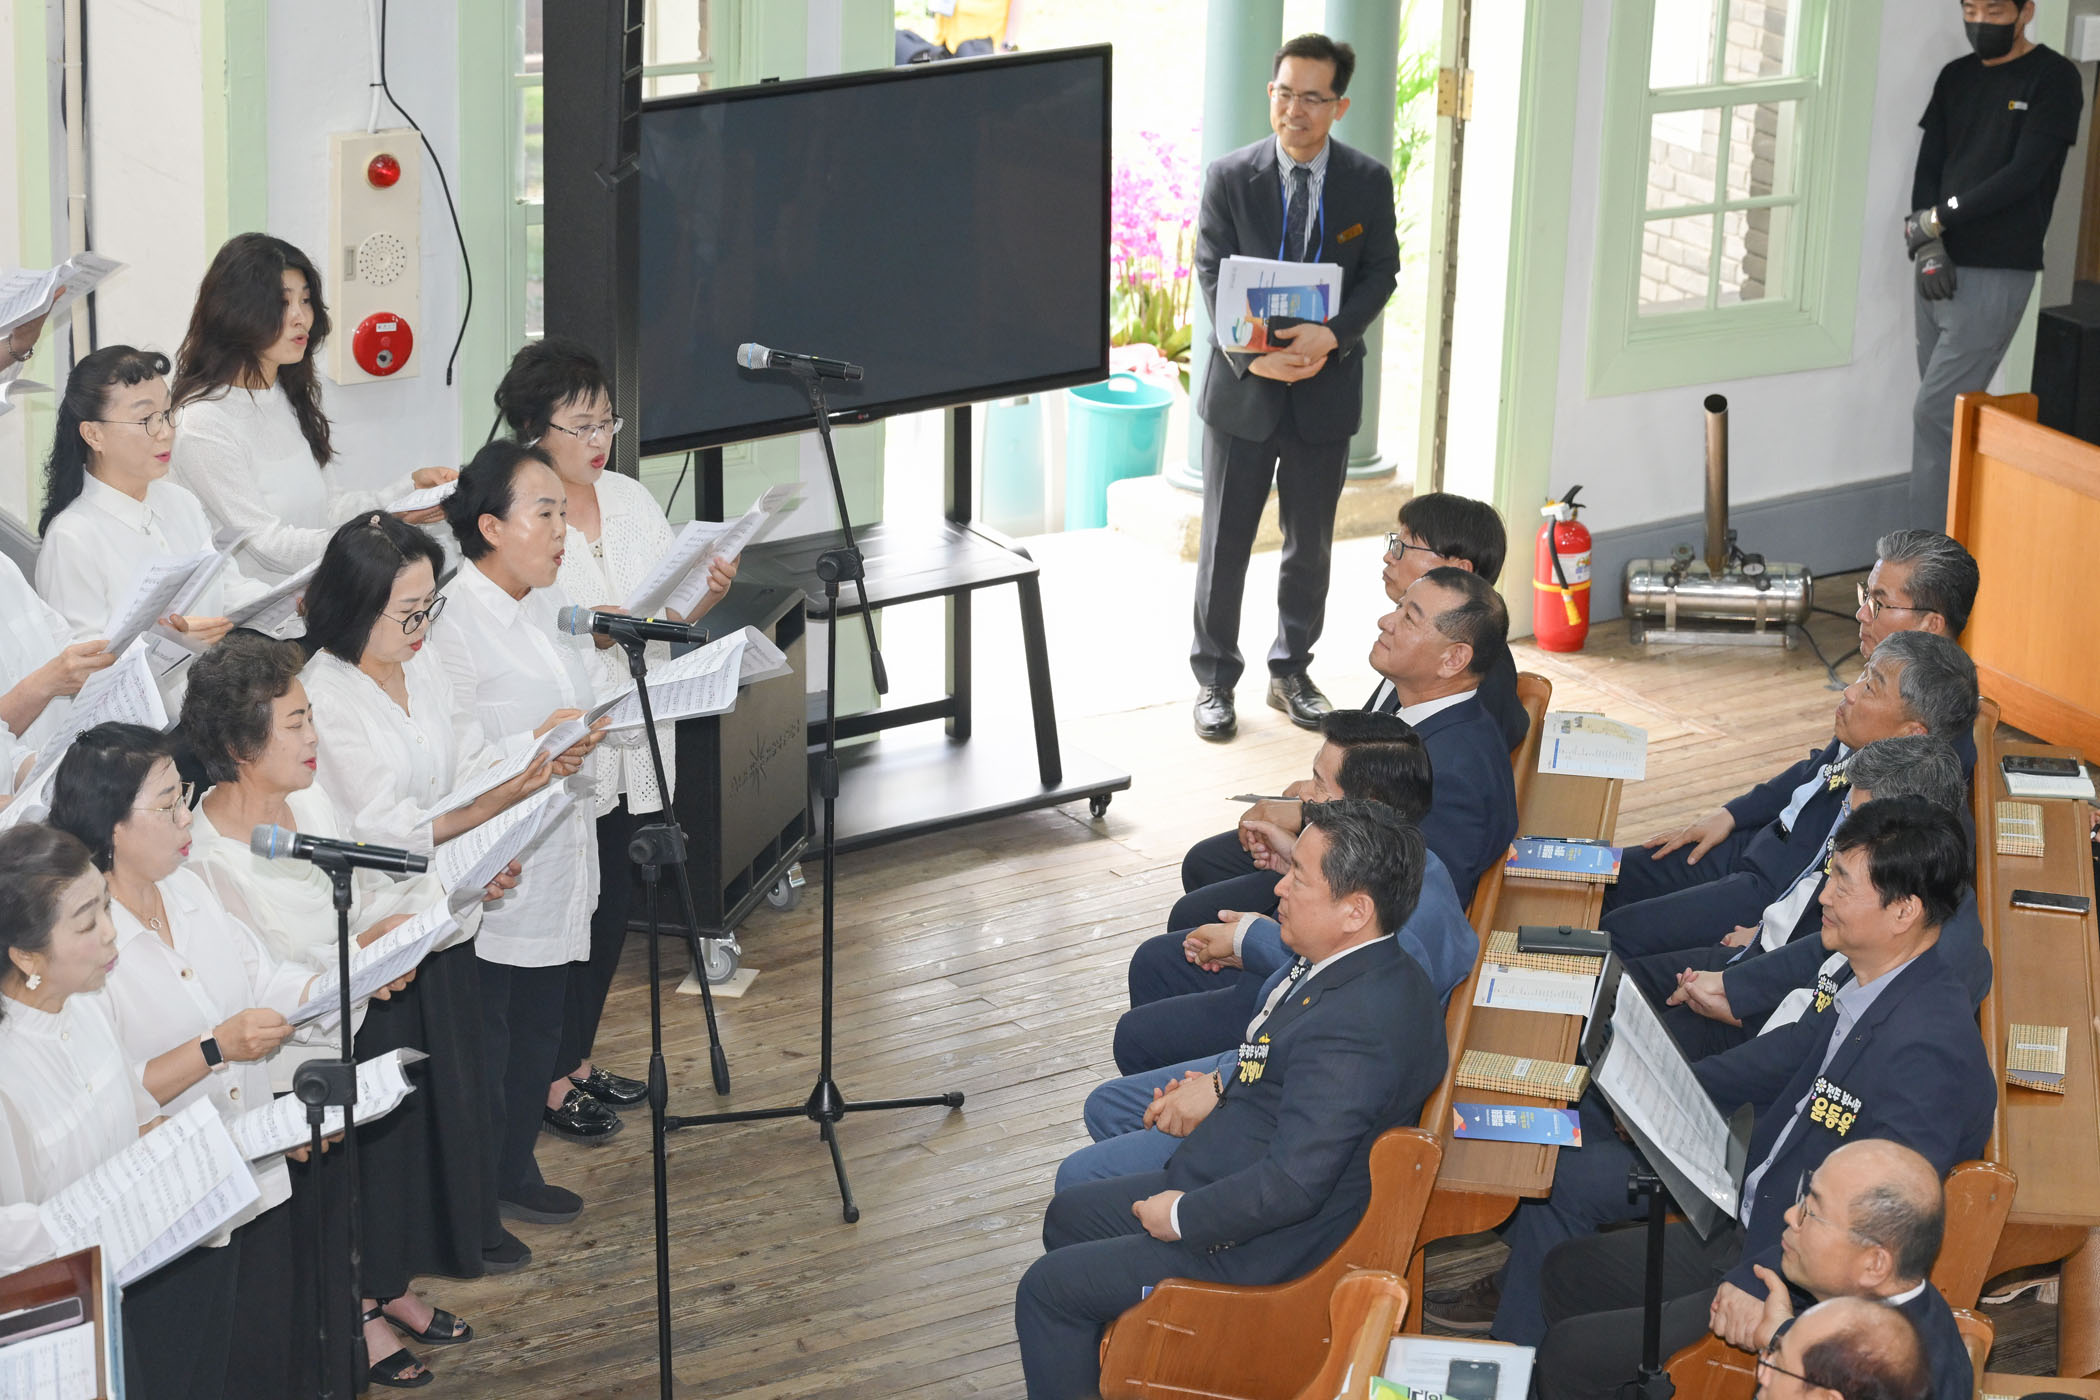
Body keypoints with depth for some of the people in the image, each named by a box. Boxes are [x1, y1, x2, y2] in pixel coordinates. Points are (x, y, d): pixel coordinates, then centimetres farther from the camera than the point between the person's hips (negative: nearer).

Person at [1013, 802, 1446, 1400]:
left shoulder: (1353, 1026, -33)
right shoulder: (1381, 974, -1)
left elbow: (1293, 1184, -33)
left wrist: (1181, 1216, -20)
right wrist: (1222, 1097, 4)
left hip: (1259, 1250, -11)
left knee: (1047, 1289, 0)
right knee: (1068, 1214, 25)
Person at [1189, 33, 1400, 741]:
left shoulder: (1369, 182, -2)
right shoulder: (1229, 177, -6)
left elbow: (1381, 271, -2)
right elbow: (1213, 277, -7)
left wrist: (1331, 335, -19)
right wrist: (1252, 357, -21)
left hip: (1326, 386, 1)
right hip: (1243, 388, -1)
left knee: (1310, 545, 12)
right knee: (1224, 544, 5)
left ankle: (1291, 673, 27)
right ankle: (1214, 680, 17)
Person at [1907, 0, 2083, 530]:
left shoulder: (2053, 79, -5)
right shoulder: (1956, 77, 14)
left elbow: (2023, 175, -13)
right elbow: (1928, 168, 10)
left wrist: (1939, 218, -10)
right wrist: (1927, 246, -6)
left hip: (1997, 274, -6)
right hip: (1940, 269, 6)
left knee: (1935, 412, -11)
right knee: (1955, 415, 6)